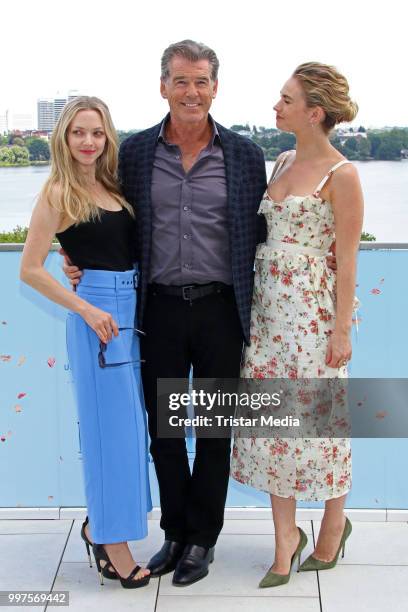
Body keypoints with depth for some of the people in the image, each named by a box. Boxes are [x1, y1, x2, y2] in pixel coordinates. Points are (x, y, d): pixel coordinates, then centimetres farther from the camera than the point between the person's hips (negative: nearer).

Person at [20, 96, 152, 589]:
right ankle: (114, 544, 12)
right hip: (97, 314, -7)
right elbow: (30, 269, -11)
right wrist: (88, 310, -14)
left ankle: (98, 525, 30)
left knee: (128, 425, 13)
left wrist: (133, 310, 2)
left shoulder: (111, 187, 12)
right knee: (111, 427, -1)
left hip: (131, 309, 7)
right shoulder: (58, 193, -8)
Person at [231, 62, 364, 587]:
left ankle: (334, 525, 27)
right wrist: (255, 301, 14)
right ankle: (286, 537, 19)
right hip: (268, 305, 7)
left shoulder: (341, 175, -10)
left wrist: (341, 331, -12)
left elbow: (346, 259, -11)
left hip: (313, 308, -7)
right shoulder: (282, 161, 11)